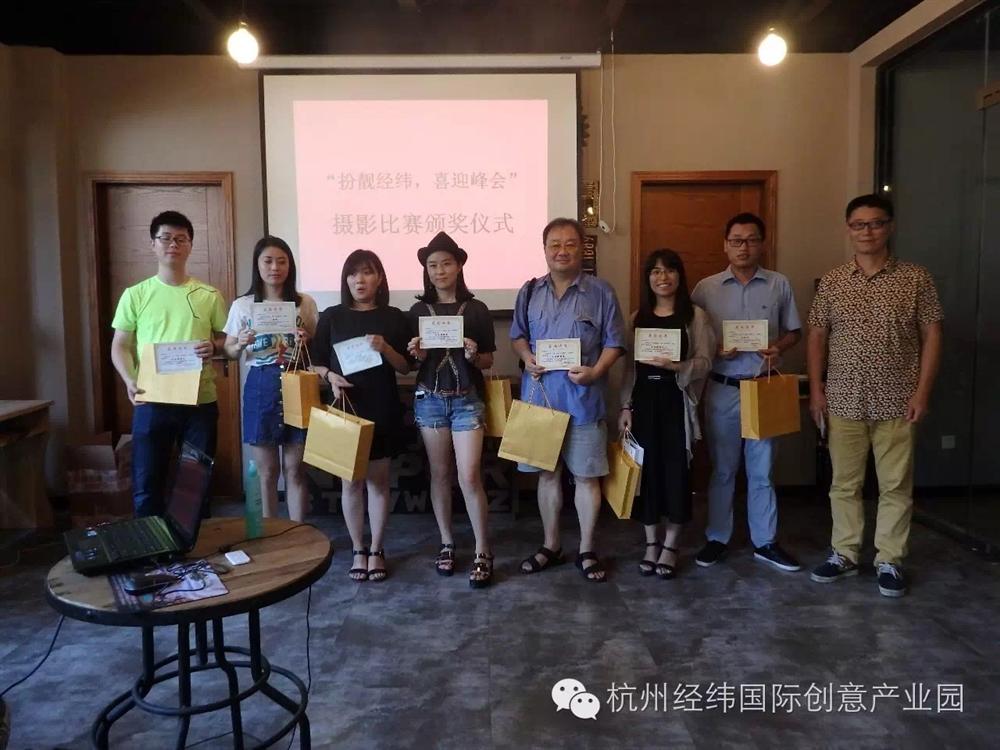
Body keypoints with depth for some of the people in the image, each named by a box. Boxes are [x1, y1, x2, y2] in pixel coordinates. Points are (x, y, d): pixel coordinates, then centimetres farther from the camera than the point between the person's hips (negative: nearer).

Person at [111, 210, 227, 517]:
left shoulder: (209, 295, 5)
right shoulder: (135, 294, 3)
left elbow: (227, 339, 10)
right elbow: (120, 346, 4)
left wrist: (214, 347, -13)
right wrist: (130, 380, -13)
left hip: (200, 401, 1)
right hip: (152, 402, 0)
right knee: (146, 484, 4)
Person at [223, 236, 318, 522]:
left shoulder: (305, 303, 4)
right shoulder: (242, 305, 3)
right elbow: (229, 352, 7)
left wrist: (306, 344, -13)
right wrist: (241, 344, -14)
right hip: (260, 387, 0)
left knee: (294, 469, 4)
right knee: (267, 471, 8)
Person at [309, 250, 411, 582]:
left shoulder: (394, 317, 2)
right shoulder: (331, 316, 3)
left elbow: (406, 367, 2)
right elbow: (316, 362, 6)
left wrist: (385, 349, -16)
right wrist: (330, 376, -15)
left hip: (382, 408, 0)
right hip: (344, 407, 1)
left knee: (378, 480, 6)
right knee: (351, 481, 6)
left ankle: (376, 550, 18)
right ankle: (358, 550, 19)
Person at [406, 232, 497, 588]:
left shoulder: (477, 309, 0)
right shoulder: (418, 311, 5)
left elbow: (489, 361, 3)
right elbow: (410, 363, 10)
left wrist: (474, 356, -17)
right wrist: (416, 355, -12)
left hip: (467, 399, -2)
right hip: (429, 399, 2)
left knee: (469, 477, -7)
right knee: (439, 474, 9)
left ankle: (483, 552, 5)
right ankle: (446, 543, 23)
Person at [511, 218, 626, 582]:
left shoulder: (601, 292, -3)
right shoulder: (530, 291, 7)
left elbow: (614, 342, -2)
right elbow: (517, 335, 14)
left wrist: (595, 371, -19)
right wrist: (527, 358, -7)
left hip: (583, 399, -3)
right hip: (540, 396, 3)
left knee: (587, 476, 5)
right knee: (547, 474, 12)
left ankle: (586, 551, 21)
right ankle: (551, 546, 28)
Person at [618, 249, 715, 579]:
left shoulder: (695, 315, 1)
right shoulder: (638, 317, 11)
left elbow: (705, 362, -6)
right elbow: (629, 366, 10)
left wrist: (674, 365, -23)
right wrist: (625, 406, 3)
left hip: (677, 402, -2)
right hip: (644, 401, 3)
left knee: (676, 470, 1)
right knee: (646, 469, 5)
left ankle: (670, 546, 16)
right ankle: (651, 543, 19)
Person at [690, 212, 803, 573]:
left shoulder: (779, 285, 4)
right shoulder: (706, 288, 1)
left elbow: (794, 332, 10)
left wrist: (778, 347, -11)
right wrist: (714, 351, -15)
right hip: (722, 390, 0)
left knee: (762, 469, 8)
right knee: (722, 469, 9)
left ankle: (765, 542, 21)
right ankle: (717, 538, 21)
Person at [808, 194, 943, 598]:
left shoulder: (915, 278, -1)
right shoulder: (831, 281, 4)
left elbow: (931, 335, -1)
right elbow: (817, 336, 6)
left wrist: (922, 390, -8)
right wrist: (816, 389, 0)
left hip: (896, 402, -1)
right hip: (843, 400, 2)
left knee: (896, 485, 7)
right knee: (844, 482, 10)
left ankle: (890, 561, 21)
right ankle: (844, 554, 24)